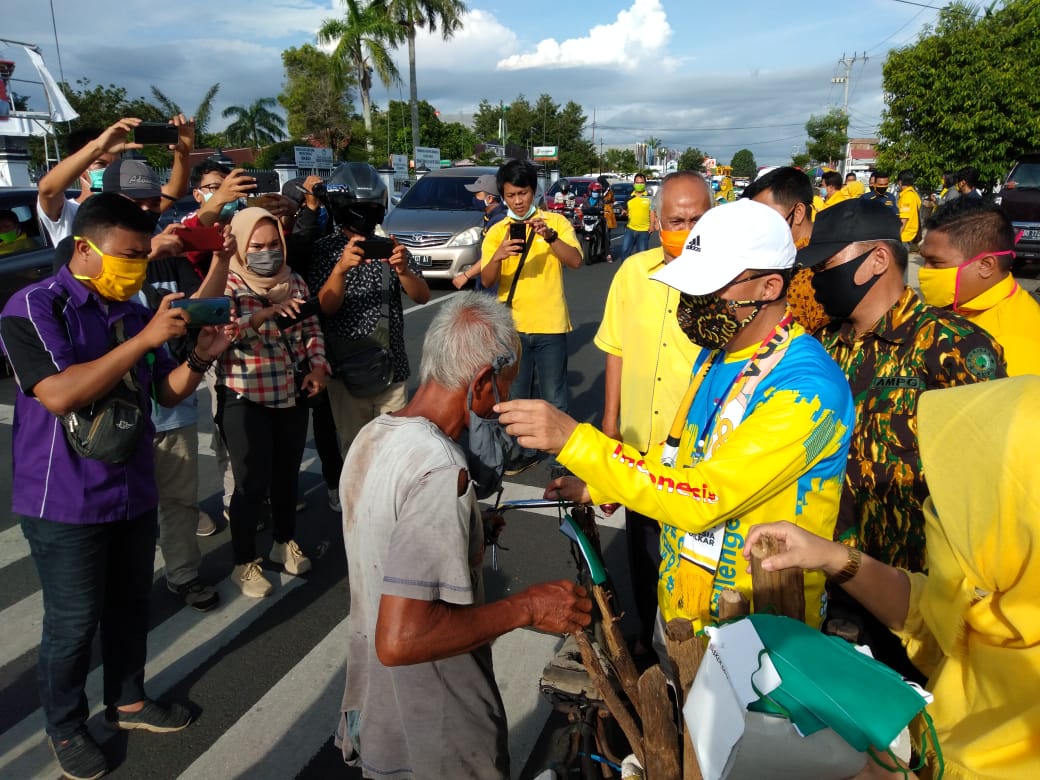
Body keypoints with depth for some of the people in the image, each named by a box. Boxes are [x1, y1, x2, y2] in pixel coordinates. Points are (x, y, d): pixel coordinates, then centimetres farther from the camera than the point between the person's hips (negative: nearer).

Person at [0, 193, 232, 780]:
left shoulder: (134, 311, 5)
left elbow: (166, 394, 10)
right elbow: (59, 395, -27)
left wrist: (200, 358, -9)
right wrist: (144, 340, -28)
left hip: (135, 491, 6)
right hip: (66, 502, -6)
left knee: (130, 605, 19)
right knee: (74, 622, 8)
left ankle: (128, 701, 40)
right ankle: (66, 727, 31)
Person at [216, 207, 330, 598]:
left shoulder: (294, 282, 7)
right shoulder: (227, 284, -9)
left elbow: (311, 329, 12)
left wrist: (318, 365, -4)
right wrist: (268, 312, -35)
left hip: (293, 395, 5)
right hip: (244, 399, -5)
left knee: (287, 473, 17)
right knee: (252, 481, 0)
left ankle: (285, 541, 37)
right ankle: (245, 563, 17)